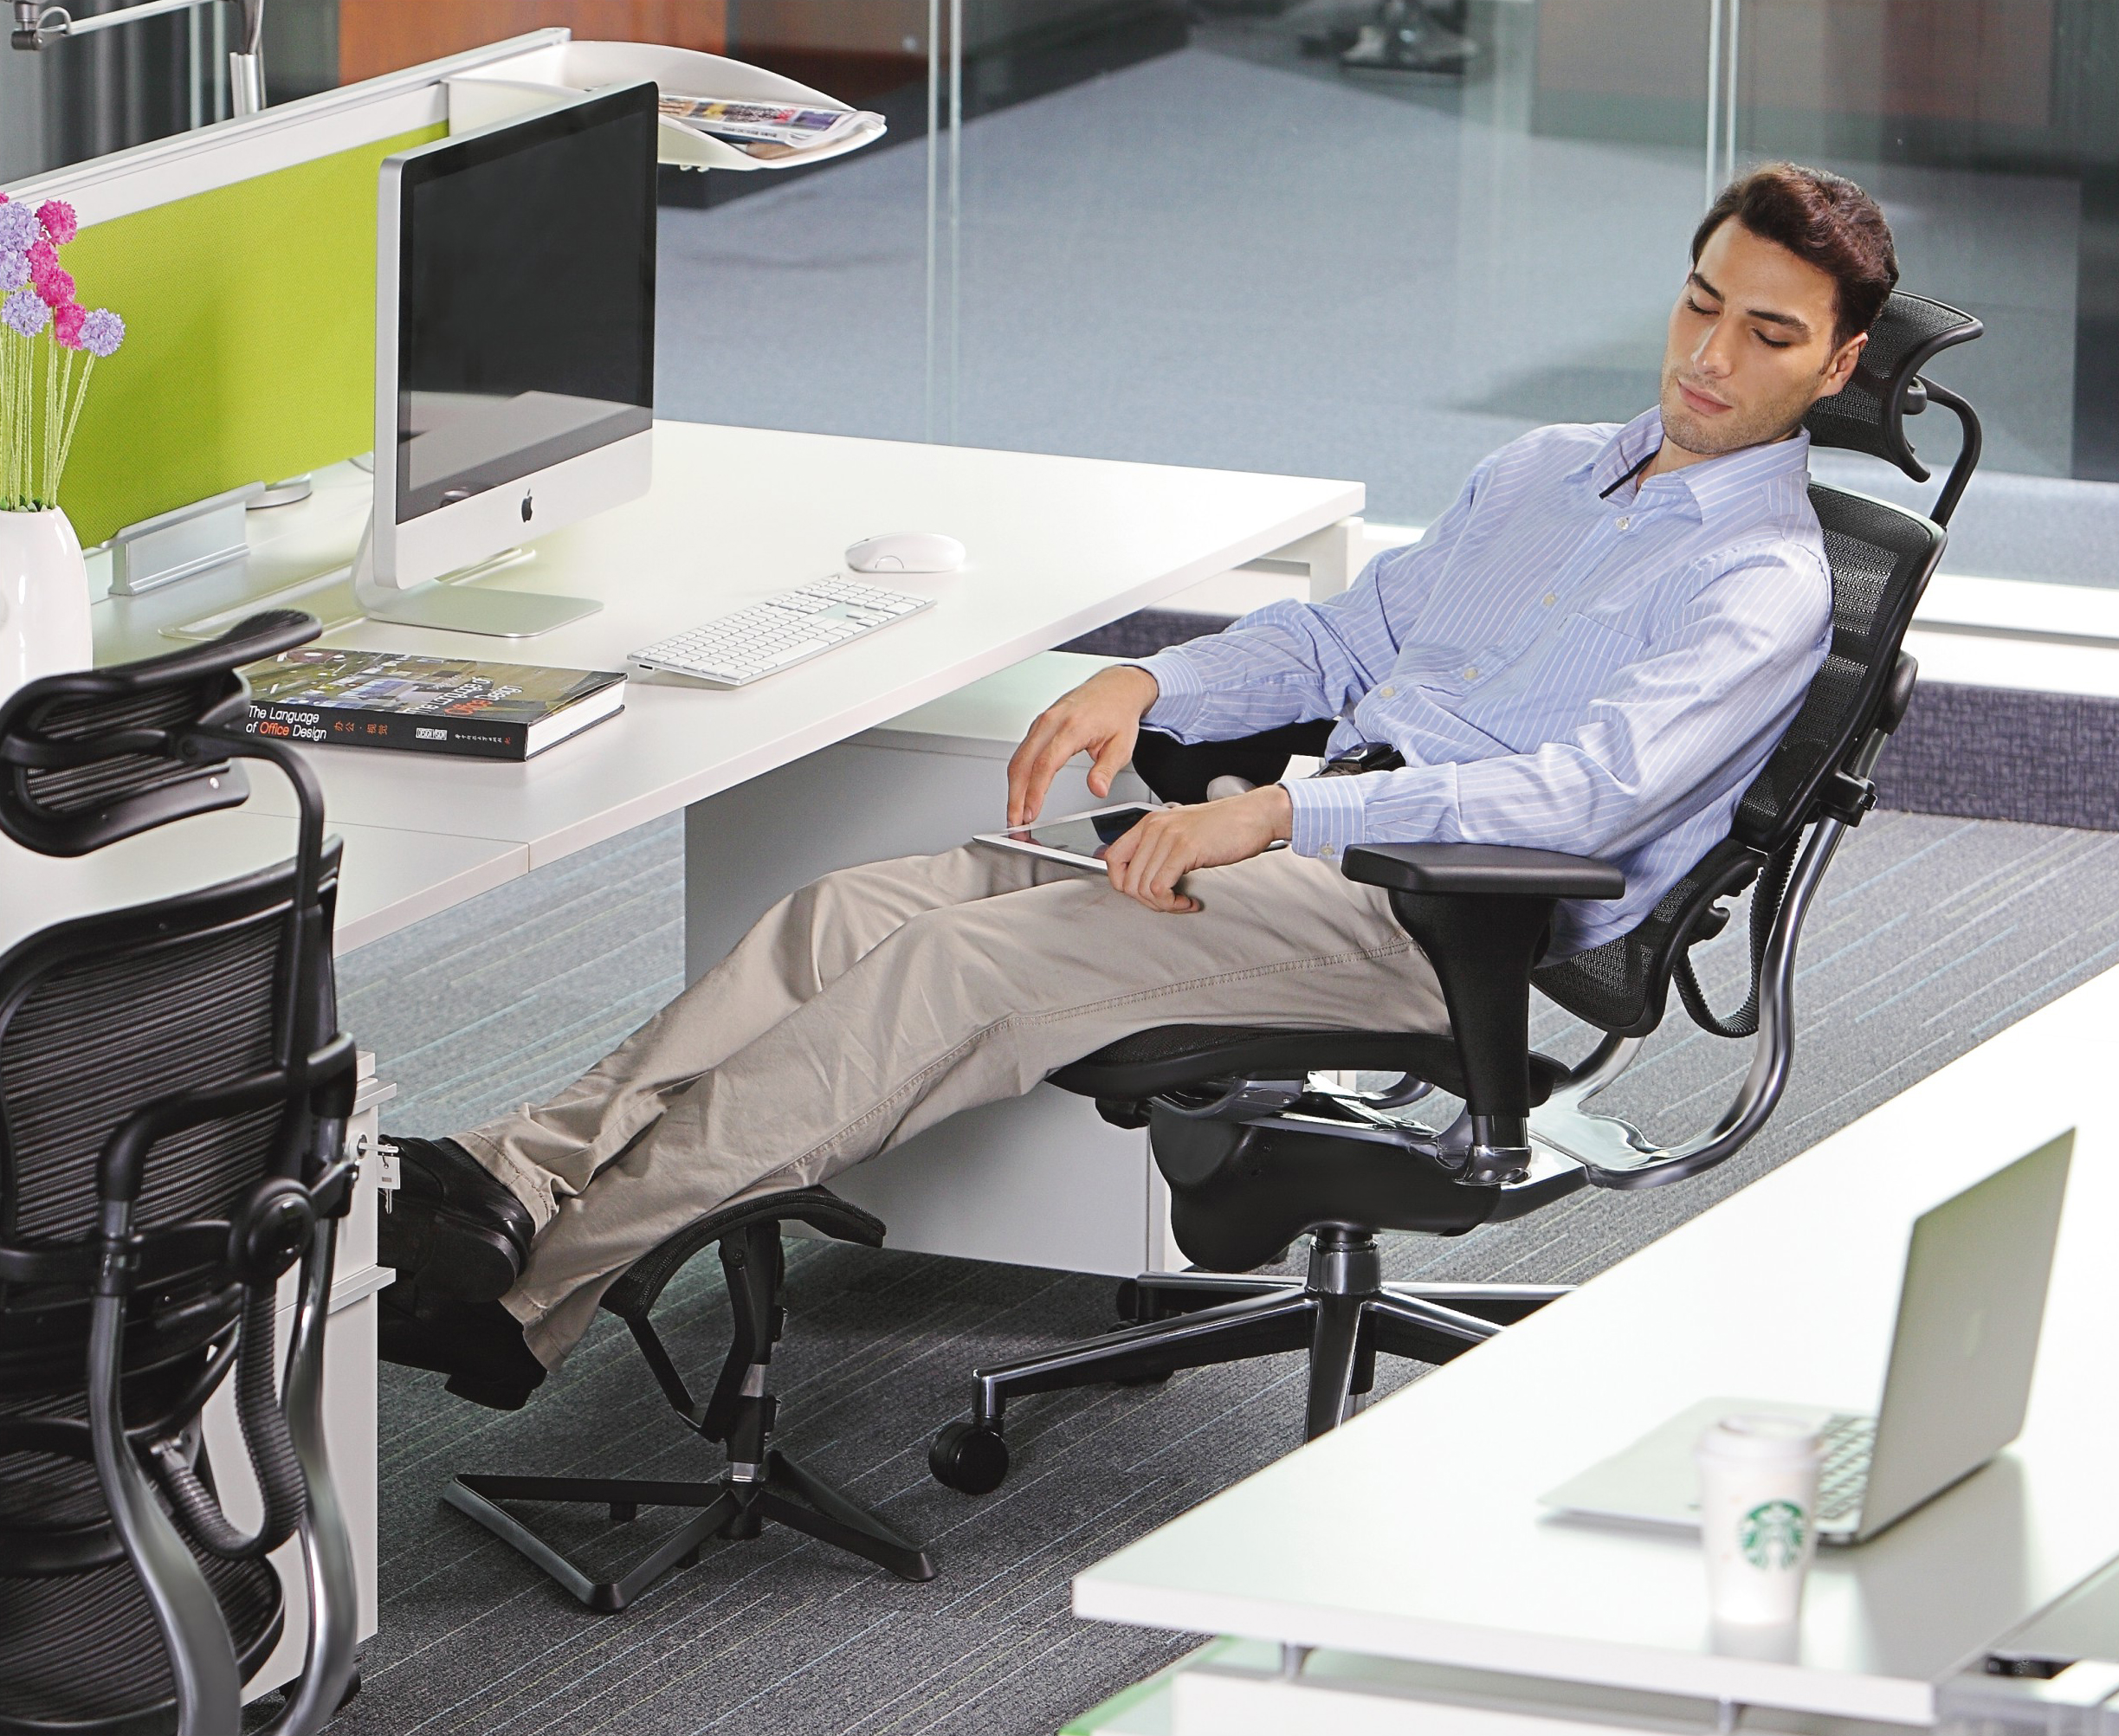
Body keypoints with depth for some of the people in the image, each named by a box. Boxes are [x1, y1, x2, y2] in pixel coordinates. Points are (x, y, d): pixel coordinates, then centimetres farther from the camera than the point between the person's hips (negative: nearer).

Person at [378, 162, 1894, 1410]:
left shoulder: (1768, 582, -5)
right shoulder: (1544, 471, 24)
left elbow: (1583, 792, -20)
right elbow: (1344, 635, 28)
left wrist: (1270, 816, -26)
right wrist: (1149, 685, 6)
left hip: (1427, 923, -8)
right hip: (1306, 852, 8)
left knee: (956, 969, -24)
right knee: (856, 910, -12)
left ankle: (534, 1280, -31)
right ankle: (516, 1180, -26)